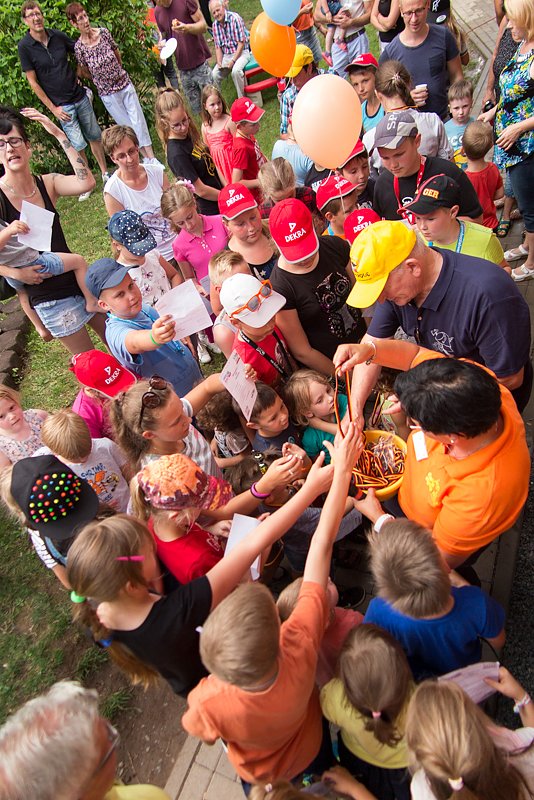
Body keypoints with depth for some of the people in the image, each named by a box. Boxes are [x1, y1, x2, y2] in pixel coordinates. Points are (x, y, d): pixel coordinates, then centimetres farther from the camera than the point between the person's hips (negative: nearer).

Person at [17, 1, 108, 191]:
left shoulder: (58, 36, 1)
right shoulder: (24, 46, -9)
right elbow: (33, 82, -7)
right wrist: (53, 108, -10)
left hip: (80, 96, 4)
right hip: (61, 104, -4)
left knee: (94, 136, 10)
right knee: (78, 145, -8)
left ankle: (105, 173, 25)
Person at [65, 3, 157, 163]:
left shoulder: (104, 32, -5)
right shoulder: (79, 47, -12)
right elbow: (84, 72, 2)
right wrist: (102, 81, 11)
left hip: (125, 84, 2)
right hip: (108, 94, -2)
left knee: (139, 121, 1)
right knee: (128, 127, 5)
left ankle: (152, 158, 9)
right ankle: (146, 158, 16)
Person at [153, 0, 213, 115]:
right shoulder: (157, 12, 9)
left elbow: (203, 26, -8)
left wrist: (187, 28, -28)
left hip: (200, 63, -5)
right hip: (183, 69, 5)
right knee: (196, 109, 7)